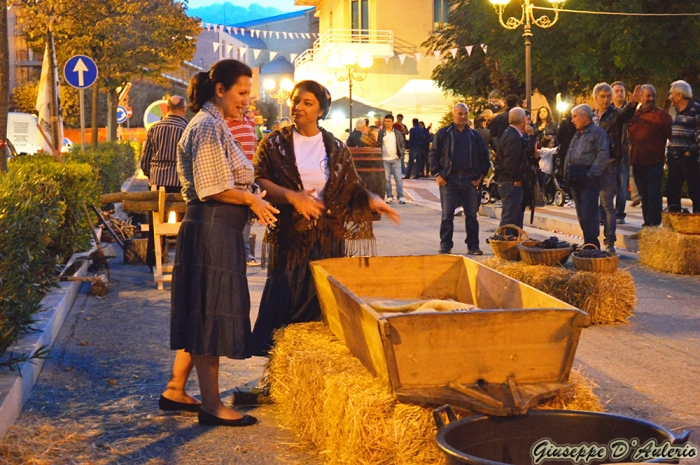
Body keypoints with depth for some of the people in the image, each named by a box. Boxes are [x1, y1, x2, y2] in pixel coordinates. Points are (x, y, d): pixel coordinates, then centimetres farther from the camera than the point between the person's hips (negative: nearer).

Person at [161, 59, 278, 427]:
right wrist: (251, 199, -8)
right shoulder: (208, 127, -14)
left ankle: (175, 390, 24)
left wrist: (250, 199, 7)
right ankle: (211, 404, 4)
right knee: (211, 314, -4)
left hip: (213, 228, 11)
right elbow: (212, 188, -20)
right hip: (213, 228, -11)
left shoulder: (212, 125, 19)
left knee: (200, 313, 15)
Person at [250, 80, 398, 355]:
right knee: (285, 303, -1)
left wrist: (370, 198, -13)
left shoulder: (335, 149, 9)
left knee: (323, 305, 2)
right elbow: (259, 182, -4)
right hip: (289, 237, -1)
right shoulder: (275, 143, 5)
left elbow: (352, 187, 8)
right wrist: (291, 196, -19)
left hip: (328, 239, 1)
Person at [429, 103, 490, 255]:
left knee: (472, 215, 5)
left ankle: (473, 246, 13)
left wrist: (480, 176, 4)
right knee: (447, 216, 1)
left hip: (470, 180, 2)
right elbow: (433, 155, 3)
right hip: (449, 179, -2)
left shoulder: (474, 135, 11)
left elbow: (484, 156, 14)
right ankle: (445, 246, 8)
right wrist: (437, 174, -6)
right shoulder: (443, 134, 4)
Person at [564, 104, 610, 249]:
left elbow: (603, 155, -16)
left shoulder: (597, 132, -6)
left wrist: (591, 175, -18)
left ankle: (591, 245, -9)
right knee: (581, 214, 10)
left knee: (588, 214, -11)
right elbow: (569, 156, 26)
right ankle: (589, 242, 17)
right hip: (575, 180, 9)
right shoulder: (577, 134, 21)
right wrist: (567, 173, 12)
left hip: (588, 179, -9)